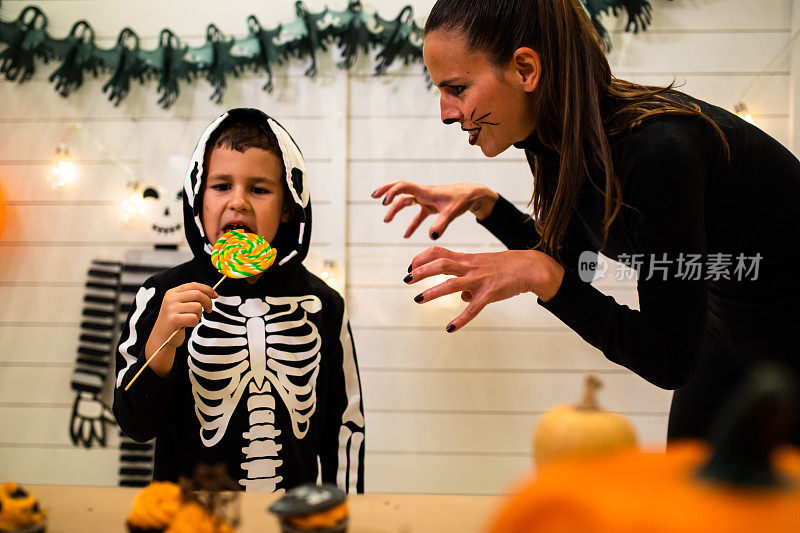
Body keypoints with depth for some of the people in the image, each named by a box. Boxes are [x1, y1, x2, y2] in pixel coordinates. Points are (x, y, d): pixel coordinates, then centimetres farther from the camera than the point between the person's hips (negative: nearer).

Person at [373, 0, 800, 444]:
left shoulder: (656, 152, -36)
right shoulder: (555, 139, -12)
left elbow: (669, 361, -29)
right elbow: (572, 265, 6)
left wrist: (542, 276, -35)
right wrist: (484, 203, -7)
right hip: (727, 320, 7)